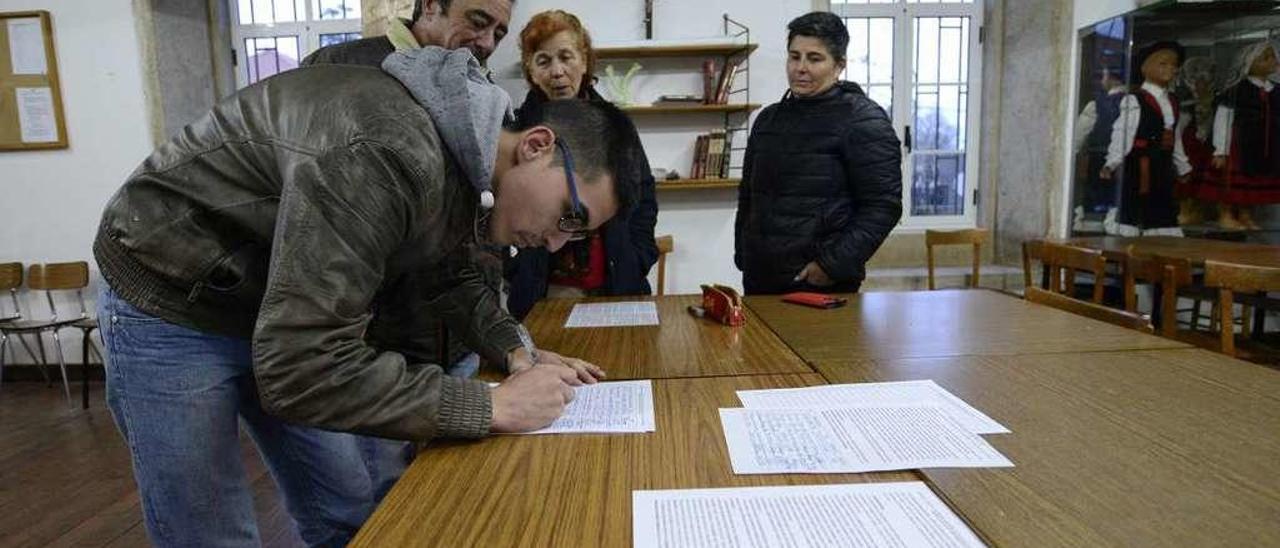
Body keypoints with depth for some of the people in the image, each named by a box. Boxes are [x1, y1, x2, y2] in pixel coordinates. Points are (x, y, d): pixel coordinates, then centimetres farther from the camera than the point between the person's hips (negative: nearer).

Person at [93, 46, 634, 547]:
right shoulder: (388, 154, -37)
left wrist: (515, 351, -8)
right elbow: (300, 369, -38)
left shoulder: (466, 164, -7)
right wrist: (493, 406, -32)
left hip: (277, 313, 7)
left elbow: (450, 273, 9)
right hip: (169, 309, -7)